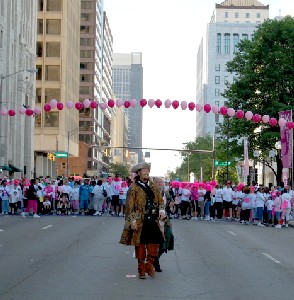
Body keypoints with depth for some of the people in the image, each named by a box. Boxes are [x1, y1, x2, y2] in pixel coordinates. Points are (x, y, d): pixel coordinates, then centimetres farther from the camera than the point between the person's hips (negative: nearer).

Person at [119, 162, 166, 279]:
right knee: (140, 244, 3)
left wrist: (161, 210, -4)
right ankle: (141, 268, 13)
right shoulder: (134, 187, -3)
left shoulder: (153, 186, 14)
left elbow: (160, 200, 16)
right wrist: (132, 220, -13)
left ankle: (149, 263, 16)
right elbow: (130, 206, -6)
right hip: (140, 221, -4)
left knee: (155, 240, -2)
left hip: (153, 220, 4)